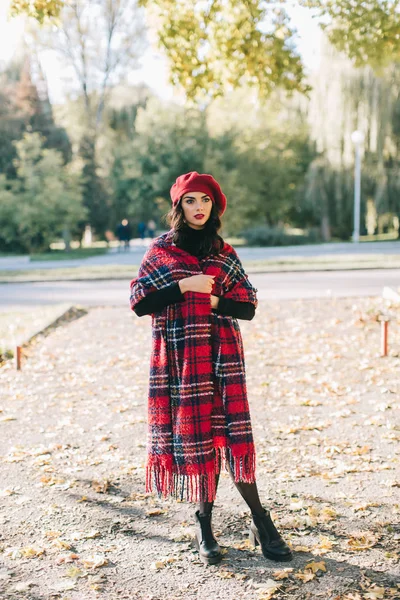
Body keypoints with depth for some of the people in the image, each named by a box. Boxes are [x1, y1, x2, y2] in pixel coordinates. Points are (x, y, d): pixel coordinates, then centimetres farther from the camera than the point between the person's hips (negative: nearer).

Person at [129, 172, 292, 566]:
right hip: (179, 357, -1)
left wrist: (215, 301, -10)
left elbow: (248, 307, 8)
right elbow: (139, 303, -2)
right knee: (196, 436, 0)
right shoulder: (160, 250, 5)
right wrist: (184, 286, -11)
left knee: (227, 433, -7)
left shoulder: (225, 253, 10)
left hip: (221, 355, 1)